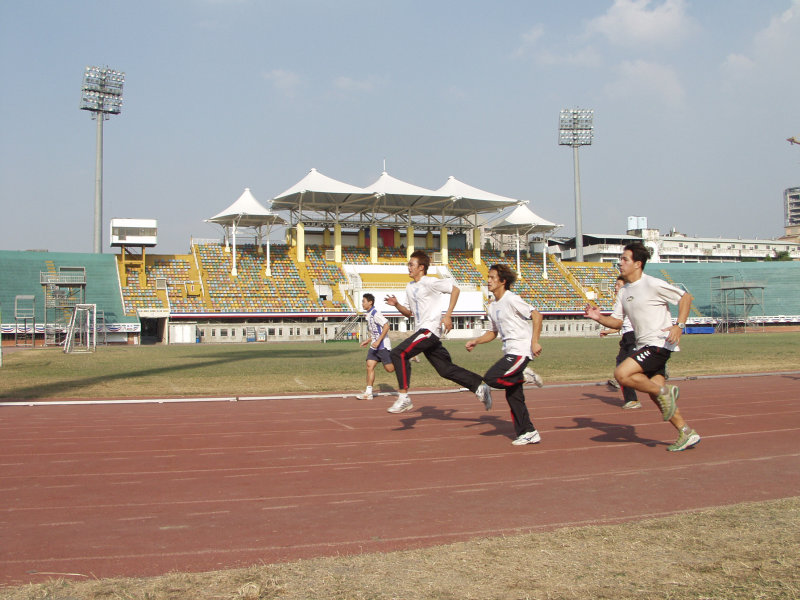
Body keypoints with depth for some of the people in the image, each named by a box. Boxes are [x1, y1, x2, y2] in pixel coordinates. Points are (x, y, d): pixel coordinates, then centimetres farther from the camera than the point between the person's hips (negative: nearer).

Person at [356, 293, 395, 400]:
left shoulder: (375, 313, -14)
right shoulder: (368, 315, 15)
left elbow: (386, 326, -21)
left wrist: (378, 341, -23)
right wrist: (368, 341, 19)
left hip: (382, 345, -9)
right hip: (374, 345, 9)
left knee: (389, 368, -7)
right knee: (370, 366, -1)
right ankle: (368, 393, -2)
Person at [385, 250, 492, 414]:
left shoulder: (430, 282, -8)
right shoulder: (409, 287, 17)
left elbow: (455, 290, -9)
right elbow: (409, 313, 23)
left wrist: (448, 315, -15)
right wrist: (396, 304, 4)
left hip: (430, 328, -9)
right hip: (422, 330, 9)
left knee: (398, 353, -19)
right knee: (446, 369, 10)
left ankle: (404, 398, -17)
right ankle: (480, 387, 18)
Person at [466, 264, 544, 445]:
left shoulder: (511, 299, -11)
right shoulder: (492, 307, 15)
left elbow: (536, 315, -15)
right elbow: (493, 332, 25)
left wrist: (535, 341, -21)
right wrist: (476, 341, 9)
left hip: (521, 350, -9)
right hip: (510, 352, 9)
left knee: (491, 378, -21)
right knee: (512, 395, 8)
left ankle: (524, 375, -4)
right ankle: (528, 433, 15)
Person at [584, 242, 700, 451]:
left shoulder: (653, 284, -11)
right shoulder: (624, 291, 12)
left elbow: (685, 298, -6)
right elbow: (616, 322, 14)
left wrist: (679, 326, -18)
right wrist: (599, 318, -6)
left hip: (659, 343, -9)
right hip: (645, 346, 9)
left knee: (621, 374, -21)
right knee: (655, 394, 7)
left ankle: (664, 391, -4)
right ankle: (687, 433, 18)